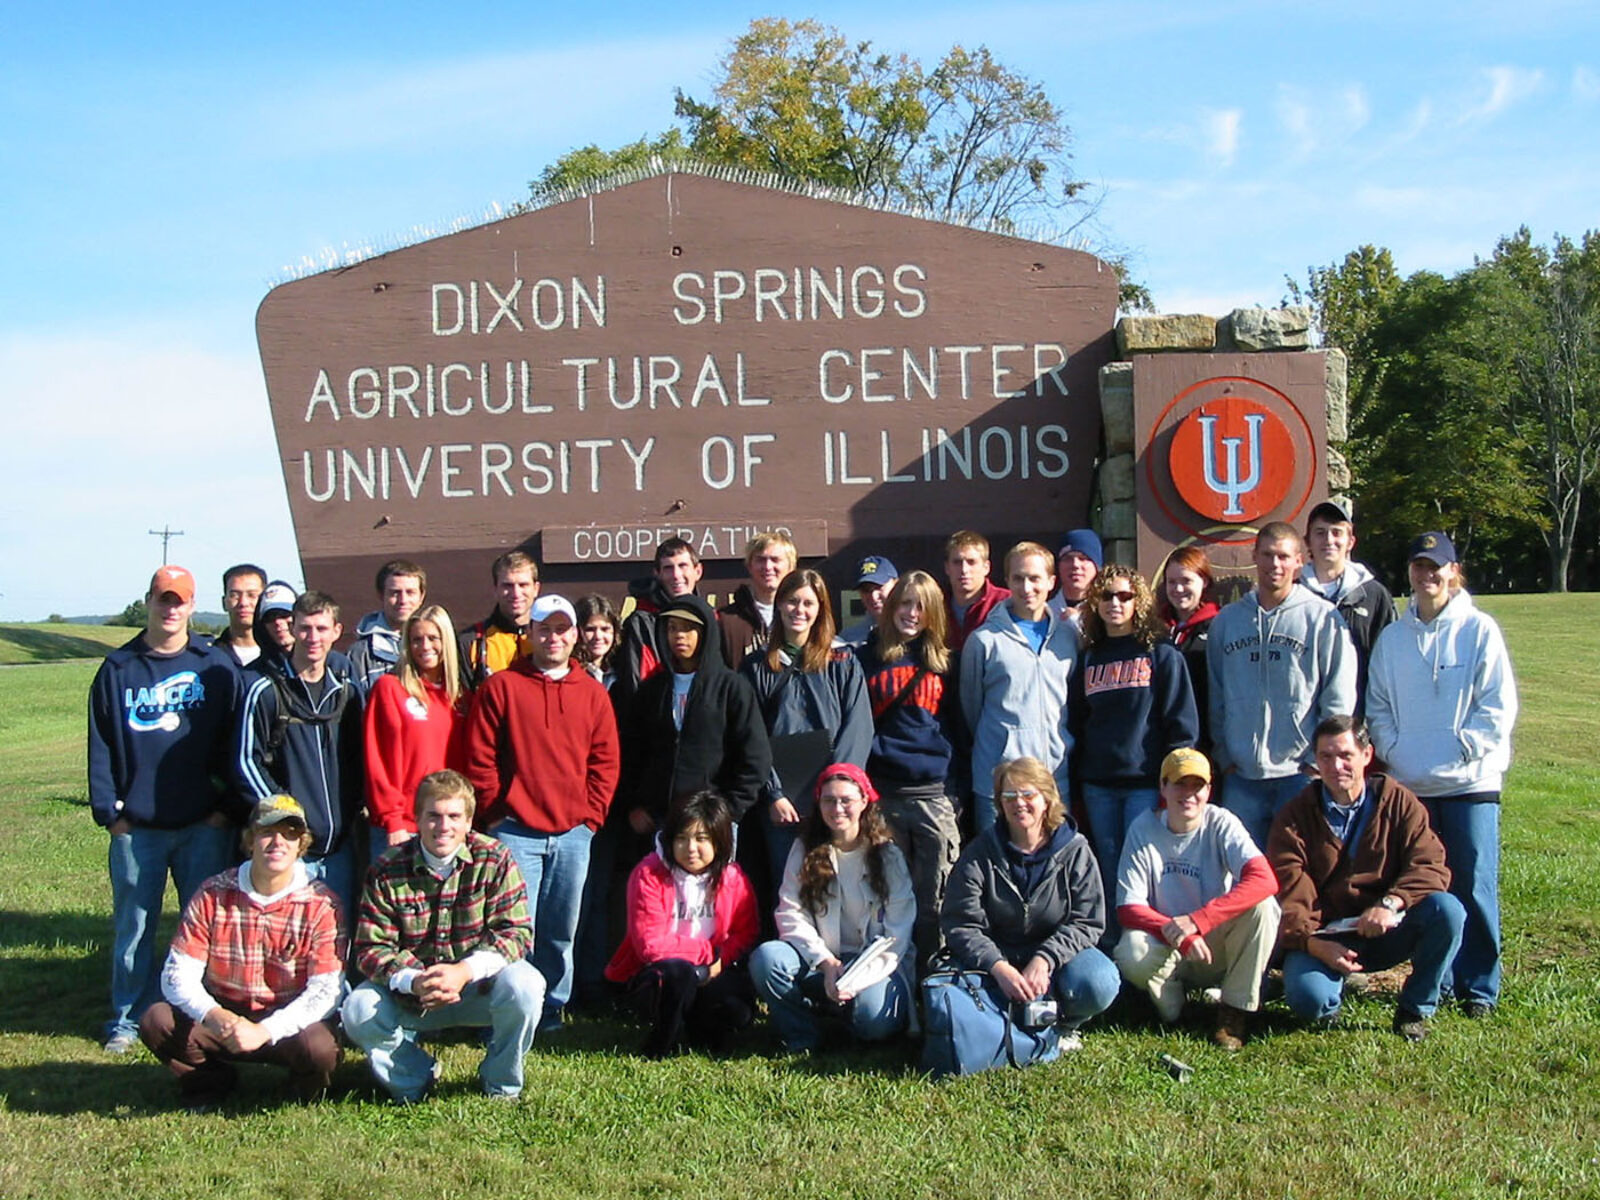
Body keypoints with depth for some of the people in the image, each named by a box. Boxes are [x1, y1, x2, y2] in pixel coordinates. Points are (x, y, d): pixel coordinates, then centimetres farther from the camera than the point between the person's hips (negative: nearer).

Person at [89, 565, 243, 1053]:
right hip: (136, 827, 1)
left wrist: (226, 807, -4)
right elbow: (101, 745, 6)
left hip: (204, 825, -1)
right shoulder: (118, 668, 8)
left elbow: (232, 739, 2)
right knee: (133, 927, 6)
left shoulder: (216, 666, 5)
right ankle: (128, 1021, 18)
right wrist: (109, 810, -2)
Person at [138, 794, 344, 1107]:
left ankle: (307, 1084, 4)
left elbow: (327, 989, -17)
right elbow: (177, 974, -9)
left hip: (289, 1023, -2)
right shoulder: (213, 894, -5)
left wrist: (264, 1031, -30)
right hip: (222, 1019, 2)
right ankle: (210, 1081, 7)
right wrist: (213, 1016, -30)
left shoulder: (320, 903, -11)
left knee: (320, 1046, -34)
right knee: (156, 1021, -22)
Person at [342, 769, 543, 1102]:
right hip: (412, 994, 1)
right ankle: (414, 1075, 7)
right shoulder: (387, 872, -9)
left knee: (524, 986, -32)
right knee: (358, 1011, -24)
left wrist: (465, 971, -32)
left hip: (479, 987, -1)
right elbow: (370, 947, -13)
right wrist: (413, 981, -33)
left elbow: (517, 933, -16)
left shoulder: (494, 860, -10)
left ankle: (501, 1085, -3)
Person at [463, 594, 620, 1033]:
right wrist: (494, 812, -3)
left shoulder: (592, 693, 11)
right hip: (516, 832, -3)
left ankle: (551, 1010, 20)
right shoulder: (501, 686, 2)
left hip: (573, 834, 3)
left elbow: (606, 762, 11)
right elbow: (479, 758, 0)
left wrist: (592, 815, 2)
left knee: (561, 932, 8)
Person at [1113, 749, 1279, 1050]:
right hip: (1166, 949, -1)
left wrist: (1197, 920, -37)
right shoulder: (1143, 829, -9)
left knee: (1262, 906, -28)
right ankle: (1169, 1003, 0)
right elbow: (1129, 908, -13)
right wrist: (1179, 935, -32)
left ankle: (1235, 1011, -12)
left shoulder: (1221, 824, -10)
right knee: (1132, 955, -34)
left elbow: (1265, 880, -28)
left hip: (1218, 945, 1)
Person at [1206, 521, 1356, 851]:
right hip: (1241, 776, 3)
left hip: (1301, 774, -3)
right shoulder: (1226, 620, 10)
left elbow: (1339, 700, -2)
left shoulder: (1323, 619, 0)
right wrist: (1223, 754, 7)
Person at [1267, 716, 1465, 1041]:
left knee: (1447, 910, -26)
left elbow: (1430, 866, -10)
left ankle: (1415, 1010, -5)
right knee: (1308, 997, -31)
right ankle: (1336, 980, 9)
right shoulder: (1295, 817, -1)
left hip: (1385, 932, 2)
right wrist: (1315, 945, -25)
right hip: (1323, 938, -1)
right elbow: (1286, 896, -8)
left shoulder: (1398, 802, 1)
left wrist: (1391, 902, -29)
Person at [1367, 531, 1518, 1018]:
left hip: (1469, 781, -3)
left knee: (1472, 885, -3)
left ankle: (1478, 985, 9)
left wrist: (1464, 748, -10)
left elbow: (1499, 704, -3)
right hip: (1409, 784, 4)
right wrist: (1393, 749, -1)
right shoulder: (1393, 637, 10)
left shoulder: (1479, 629, 0)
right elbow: (1377, 704, 13)